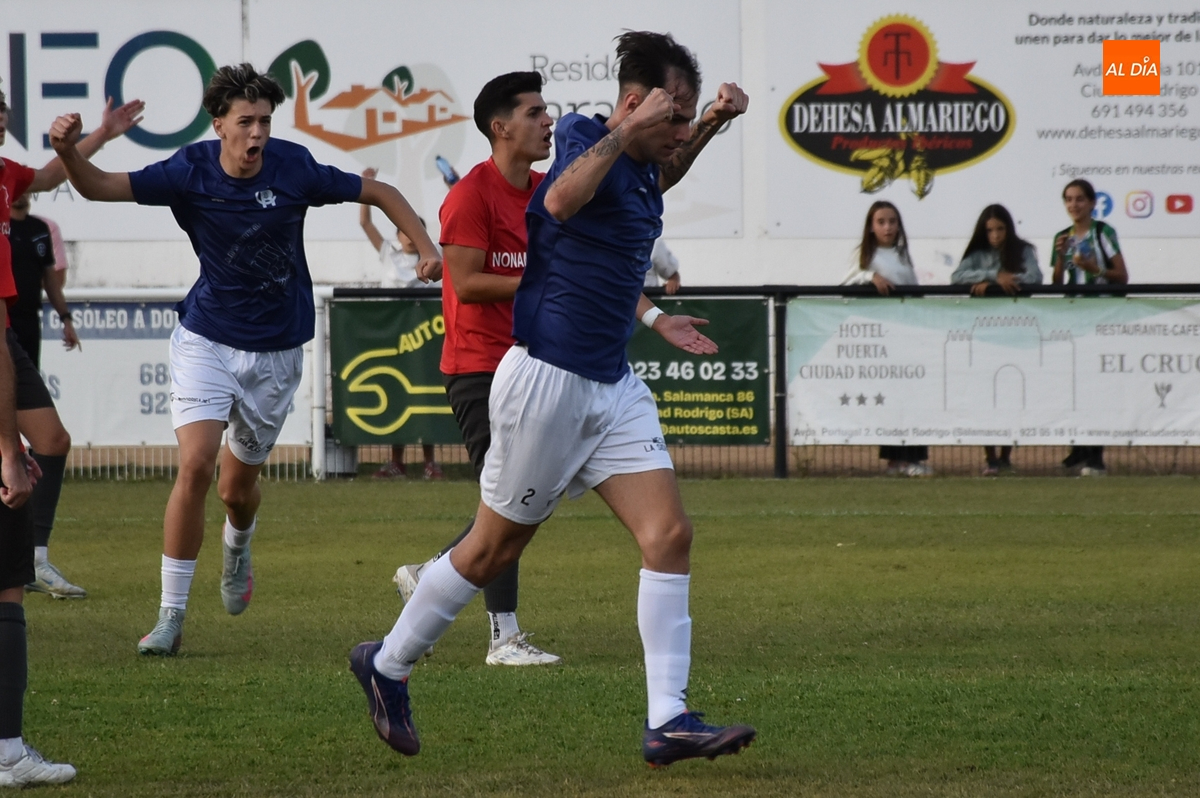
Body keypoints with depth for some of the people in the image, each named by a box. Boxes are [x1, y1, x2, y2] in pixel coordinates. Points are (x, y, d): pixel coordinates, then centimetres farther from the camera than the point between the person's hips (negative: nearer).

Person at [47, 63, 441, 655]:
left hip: (276, 350, 1)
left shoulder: (293, 170, -13)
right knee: (195, 468, -18)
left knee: (238, 485, 10)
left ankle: (237, 548, 49)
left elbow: (380, 194, -2)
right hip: (207, 340, -1)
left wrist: (426, 247, -14)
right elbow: (99, 187, -10)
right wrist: (68, 151, -30)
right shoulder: (191, 173, -12)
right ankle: (171, 615, -10)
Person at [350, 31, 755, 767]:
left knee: (670, 534, -6)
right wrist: (627, 132, -36)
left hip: (612, 386, 8)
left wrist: (714, 123, 23)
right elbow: (563, 200, -41)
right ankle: (387, 666, 27)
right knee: (495, 549, 6)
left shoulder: (639, 167, 9)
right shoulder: (582, 137, -15)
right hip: (548, 379, -8)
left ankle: (668, 721, -8)